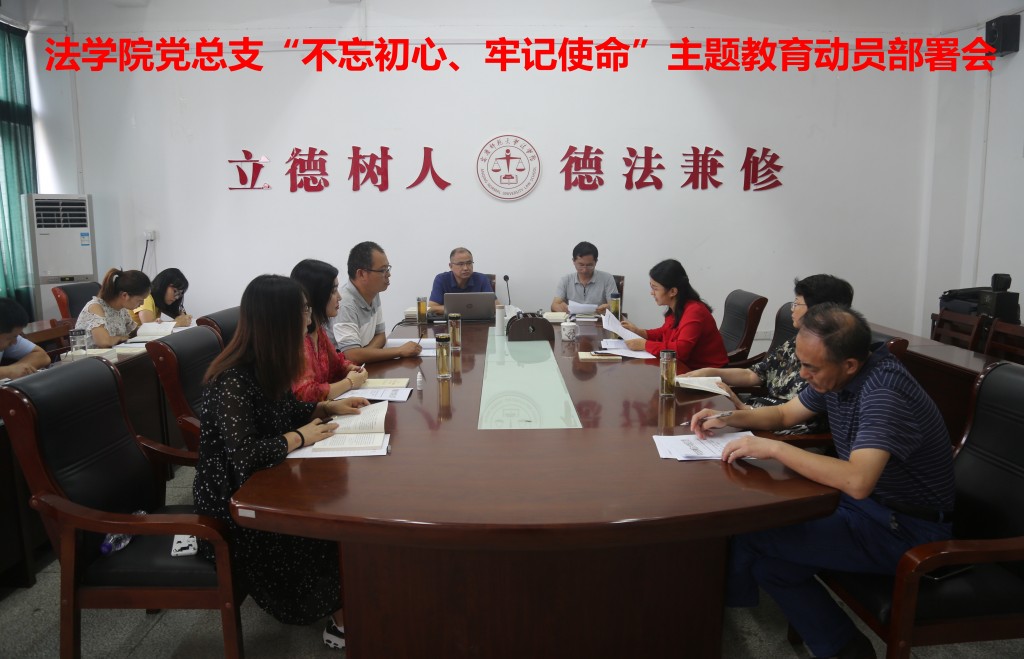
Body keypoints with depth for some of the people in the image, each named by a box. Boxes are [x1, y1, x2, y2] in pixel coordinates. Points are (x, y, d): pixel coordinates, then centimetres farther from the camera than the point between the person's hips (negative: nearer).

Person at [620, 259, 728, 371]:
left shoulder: (694, 311, -21)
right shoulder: (675, 309, 3)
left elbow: (681, 350, -31)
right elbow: (664, 332, 21)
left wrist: (644, 345, -25)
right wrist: (639, 332, 4)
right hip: (687, 367, 7)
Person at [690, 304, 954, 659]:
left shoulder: (884, 391, -29)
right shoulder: (834, 375, -3)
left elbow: (858, 481, -41)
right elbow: (785, 413, 14)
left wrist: (773, 448, -33)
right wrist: (728, 418, -3)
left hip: (903, 527, -8)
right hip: (860, 501, 9)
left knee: (751, 534, -13)